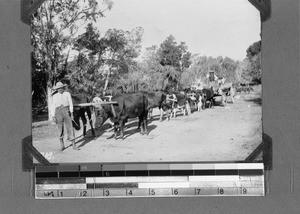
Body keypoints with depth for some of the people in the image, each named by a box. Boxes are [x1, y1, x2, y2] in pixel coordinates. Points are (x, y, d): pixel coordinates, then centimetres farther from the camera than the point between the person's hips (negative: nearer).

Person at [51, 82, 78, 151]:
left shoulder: (67, 94, 9)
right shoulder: (55, 96, 11)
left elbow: (70, 103, 5)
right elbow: (53, 106, 9)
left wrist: (71, 113, -4)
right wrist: (53, 116, 1)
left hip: (66, 111, -1)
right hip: (58, 111, 1)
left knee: (70, 127, -6)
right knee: (60, 129, 2)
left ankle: (74, 145, -5)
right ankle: (62, 145, 13)